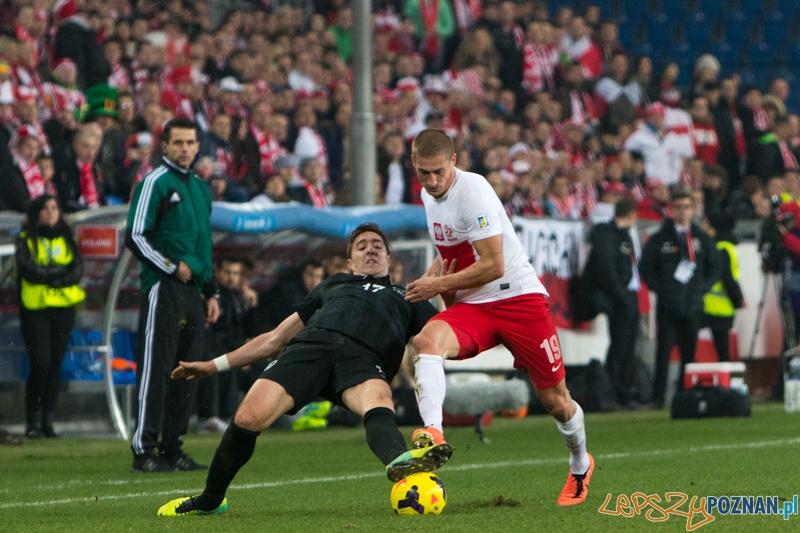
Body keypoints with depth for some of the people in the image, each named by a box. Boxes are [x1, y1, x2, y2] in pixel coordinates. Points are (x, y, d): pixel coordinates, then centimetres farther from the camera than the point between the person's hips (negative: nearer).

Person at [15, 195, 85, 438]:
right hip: (35, 309, -3)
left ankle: (48, 421, 8)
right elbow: (28, 270, -11)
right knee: (40, 365, -11)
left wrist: (47, 275, -13)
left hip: (63, 309, 3)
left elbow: (77, 271, 0)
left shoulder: (66, 239, 13)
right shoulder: (26, 240, 4)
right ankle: (33, 421, -5)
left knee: (55, 366, 3)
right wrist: (61, 270, -7)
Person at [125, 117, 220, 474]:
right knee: (155, 370, -10)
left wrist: (211, 292, 20)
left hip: (192, 291, 8)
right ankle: (144, 451, -10)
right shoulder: (155, 183, -5)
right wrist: (173, 267, -13)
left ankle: (172, 449, 11)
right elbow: (135, 237, -11)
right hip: (163, 289, -8)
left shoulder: (199, 187, 19)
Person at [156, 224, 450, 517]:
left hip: (363, 358, -1)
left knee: (378, 401, -40)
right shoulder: (332, 285, 41)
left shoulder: (405, 297, 38)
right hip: (311, 343, 1)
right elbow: (276, 338, 38)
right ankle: (209, 501, -1)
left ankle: (400, 462, -73)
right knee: (249, 418, -22)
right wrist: (214, 365, 33)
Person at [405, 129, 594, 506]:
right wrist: (432, 277, 7)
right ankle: (431, 433, -46)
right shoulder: (428, 196, 7)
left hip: (519, 297, -5)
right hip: (470, 306, 6)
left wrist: (438, 285, -13)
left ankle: (580, 466, 32)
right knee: (427, 340, -30)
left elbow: (493, 265, -20)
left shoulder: (473, 191, -17)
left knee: (556, 402, 2)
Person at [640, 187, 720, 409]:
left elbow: (714, 268, 14)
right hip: (667, 305, -2)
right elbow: (647, 268, 5)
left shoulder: (703, 239, 14)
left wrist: (700, 288, 1)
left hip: (693, 305, 2)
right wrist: (661, 289, -6)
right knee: (664, 351, -9)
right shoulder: (659, 239, 7)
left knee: (690, 352, 2)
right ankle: (658, 397, -9)